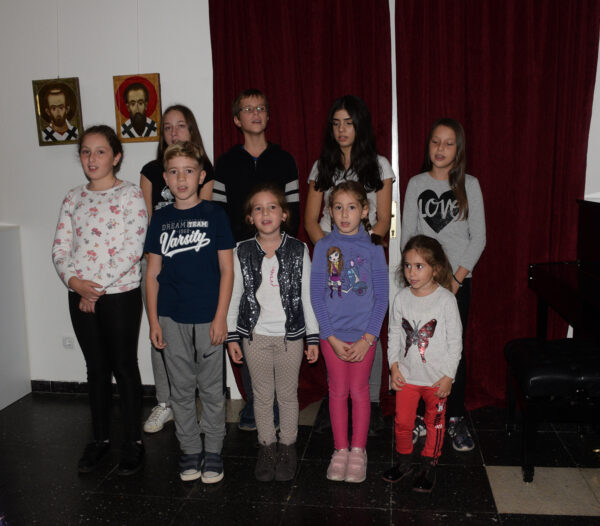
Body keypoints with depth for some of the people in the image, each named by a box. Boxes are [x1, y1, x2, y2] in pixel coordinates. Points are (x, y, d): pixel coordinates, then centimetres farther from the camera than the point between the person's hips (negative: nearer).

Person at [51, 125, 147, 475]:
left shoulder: (131, 195, -7)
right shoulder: (74, 198, 9)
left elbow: (133, 249, -16)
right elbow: (60, 248, 6)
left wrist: (96, 287, -16)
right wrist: (75, 281, -13)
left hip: (121, 295, -5)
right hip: (80, 298, 5)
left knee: (125, 367, 5)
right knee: (97, 368, 15)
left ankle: (134, 440, 20)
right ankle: (101, 438, 30)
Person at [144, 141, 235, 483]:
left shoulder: (214, 214, -2)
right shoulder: (160, 219, 6)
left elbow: (227, 269, -3)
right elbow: (153, 273, 8)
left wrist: (221, 316, -9)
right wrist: (153, 320, 3)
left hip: (208, 317, -2)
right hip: (172, 318, 3)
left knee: (211, 388, 8)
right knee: (182, 388, 12)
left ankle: (213, 450, 23)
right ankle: (190, 449, 26)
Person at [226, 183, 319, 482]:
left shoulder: (298, 250, -4)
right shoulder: (242, 252, -1)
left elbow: (307, 296, -1)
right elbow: (234, 296, 3)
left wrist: (313, 337, -1)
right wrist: (231, 336, 1)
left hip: (290, 335, -1)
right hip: (255, 336, 1)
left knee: (288, 394, 11)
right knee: (262, 395, 12)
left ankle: (287, 447, 29)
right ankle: (267, 448, 29)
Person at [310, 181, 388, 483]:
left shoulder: (372, 248, -3)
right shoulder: (323, 247, -2)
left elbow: (382, 297, -3)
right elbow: (316, 296, -3)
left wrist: (367, 339, -10)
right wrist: (332, 337, -9)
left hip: (364, 332, -1)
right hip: (333, 333, 1)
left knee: (359, 390, 7)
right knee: (338, 390, 9)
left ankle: (358, 451, 23)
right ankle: (340, 450, 24)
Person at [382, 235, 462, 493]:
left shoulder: (446, 300, -13)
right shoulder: (401, 298, -3)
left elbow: (455, 341, -9)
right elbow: (394, 335, 6)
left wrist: (448, 376, -10)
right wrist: (394, 366, -1)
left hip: (436, 377, -3)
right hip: (407, 375, 3)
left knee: (434, 423, 13)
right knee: (402, 421, 11)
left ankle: (428, 466, 30)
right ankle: (404, 461, 33)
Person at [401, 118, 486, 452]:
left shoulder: (470, 185, 2)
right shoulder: (416, 184, 6)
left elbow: (479, 238, 0)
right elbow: (407, 234, 5)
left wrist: (457, 277, -9)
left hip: (457, 279, -1)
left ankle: (457, 418, 15)